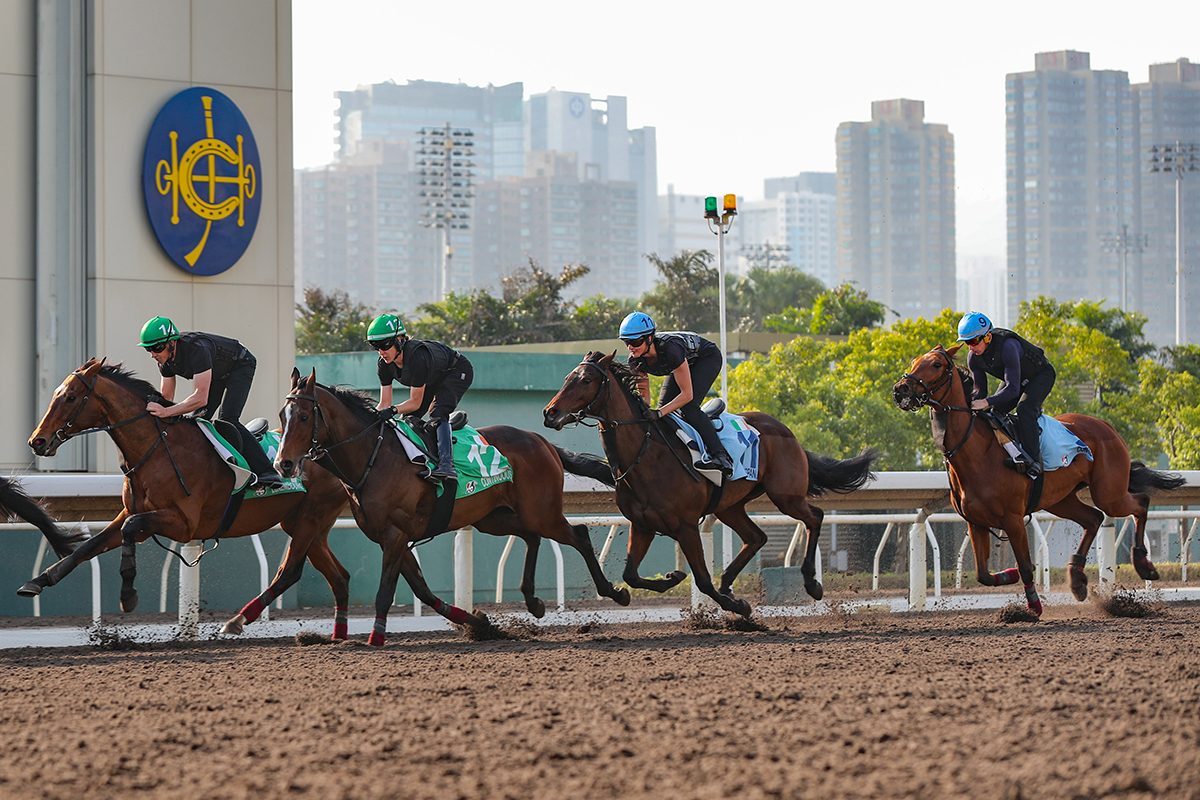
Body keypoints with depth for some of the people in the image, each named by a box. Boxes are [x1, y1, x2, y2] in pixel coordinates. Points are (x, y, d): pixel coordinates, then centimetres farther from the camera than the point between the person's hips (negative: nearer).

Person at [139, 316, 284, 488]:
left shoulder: (196, 349, -41)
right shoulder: (165, 359, -14)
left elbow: (201, 398, -47)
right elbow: (166, 398, -3)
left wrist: (167, 412, -53)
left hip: (241, 366, -9)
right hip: (217, 373, 9)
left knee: (227, 419, -24)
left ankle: (266, 472, -27)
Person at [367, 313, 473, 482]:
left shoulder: (417, 357, -40)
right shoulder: (384, 364, -18)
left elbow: (415, 402, -32)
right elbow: (384, 404, -15)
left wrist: (393, 410, -46)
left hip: (458, 372, -9)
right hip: (433, 380, 9)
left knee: (437, 413, -30)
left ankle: (446, 464, -43)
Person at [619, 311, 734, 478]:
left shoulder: (670, 349, -42)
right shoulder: (636, 361, -21)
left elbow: (687, 394, -37)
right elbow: (644, 399, -8)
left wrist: (659, 413, -43)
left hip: (708, 358, -7)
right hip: (685, 362, 7)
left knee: (688, 406, -26)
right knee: (663, 406, -6)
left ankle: (722, 458, -31)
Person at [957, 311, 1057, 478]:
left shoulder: (1008, 346, -39)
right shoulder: (974, 358, -16)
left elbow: (1013, 389, -41)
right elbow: (980, 390, -6)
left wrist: (987, 402, -50)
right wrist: (973, 405, -27)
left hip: (1041, 375, -8)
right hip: (1016, 379, 8)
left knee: (1024, 409, -30)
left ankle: (1033, 461, -33)